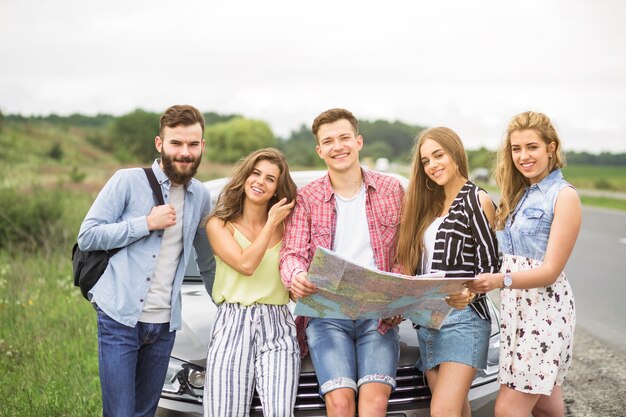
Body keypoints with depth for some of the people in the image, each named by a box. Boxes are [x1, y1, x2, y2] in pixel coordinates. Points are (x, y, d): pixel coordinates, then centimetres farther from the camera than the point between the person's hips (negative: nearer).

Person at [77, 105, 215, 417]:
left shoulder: (200, 196, 9)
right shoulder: (128, 181, -6)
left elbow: (208, 261, 21)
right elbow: (87, 236, -9)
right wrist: (147, 223, -15)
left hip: (164, 323, 4)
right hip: (120, 319, -4)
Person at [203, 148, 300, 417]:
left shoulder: (285, 226, 12)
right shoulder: (219, 224, 7)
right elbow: (245, 264, -9)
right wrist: (271, 223, -1)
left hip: (278, 327, 1)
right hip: (232, 326, -1)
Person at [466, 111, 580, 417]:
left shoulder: (564, 196, -9)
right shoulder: (519, 195, 14)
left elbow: (550, 271, -15)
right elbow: (509, 254, 11)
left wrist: (500, 280, -30)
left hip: (545, 310, -7)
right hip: (515, 307, 7)